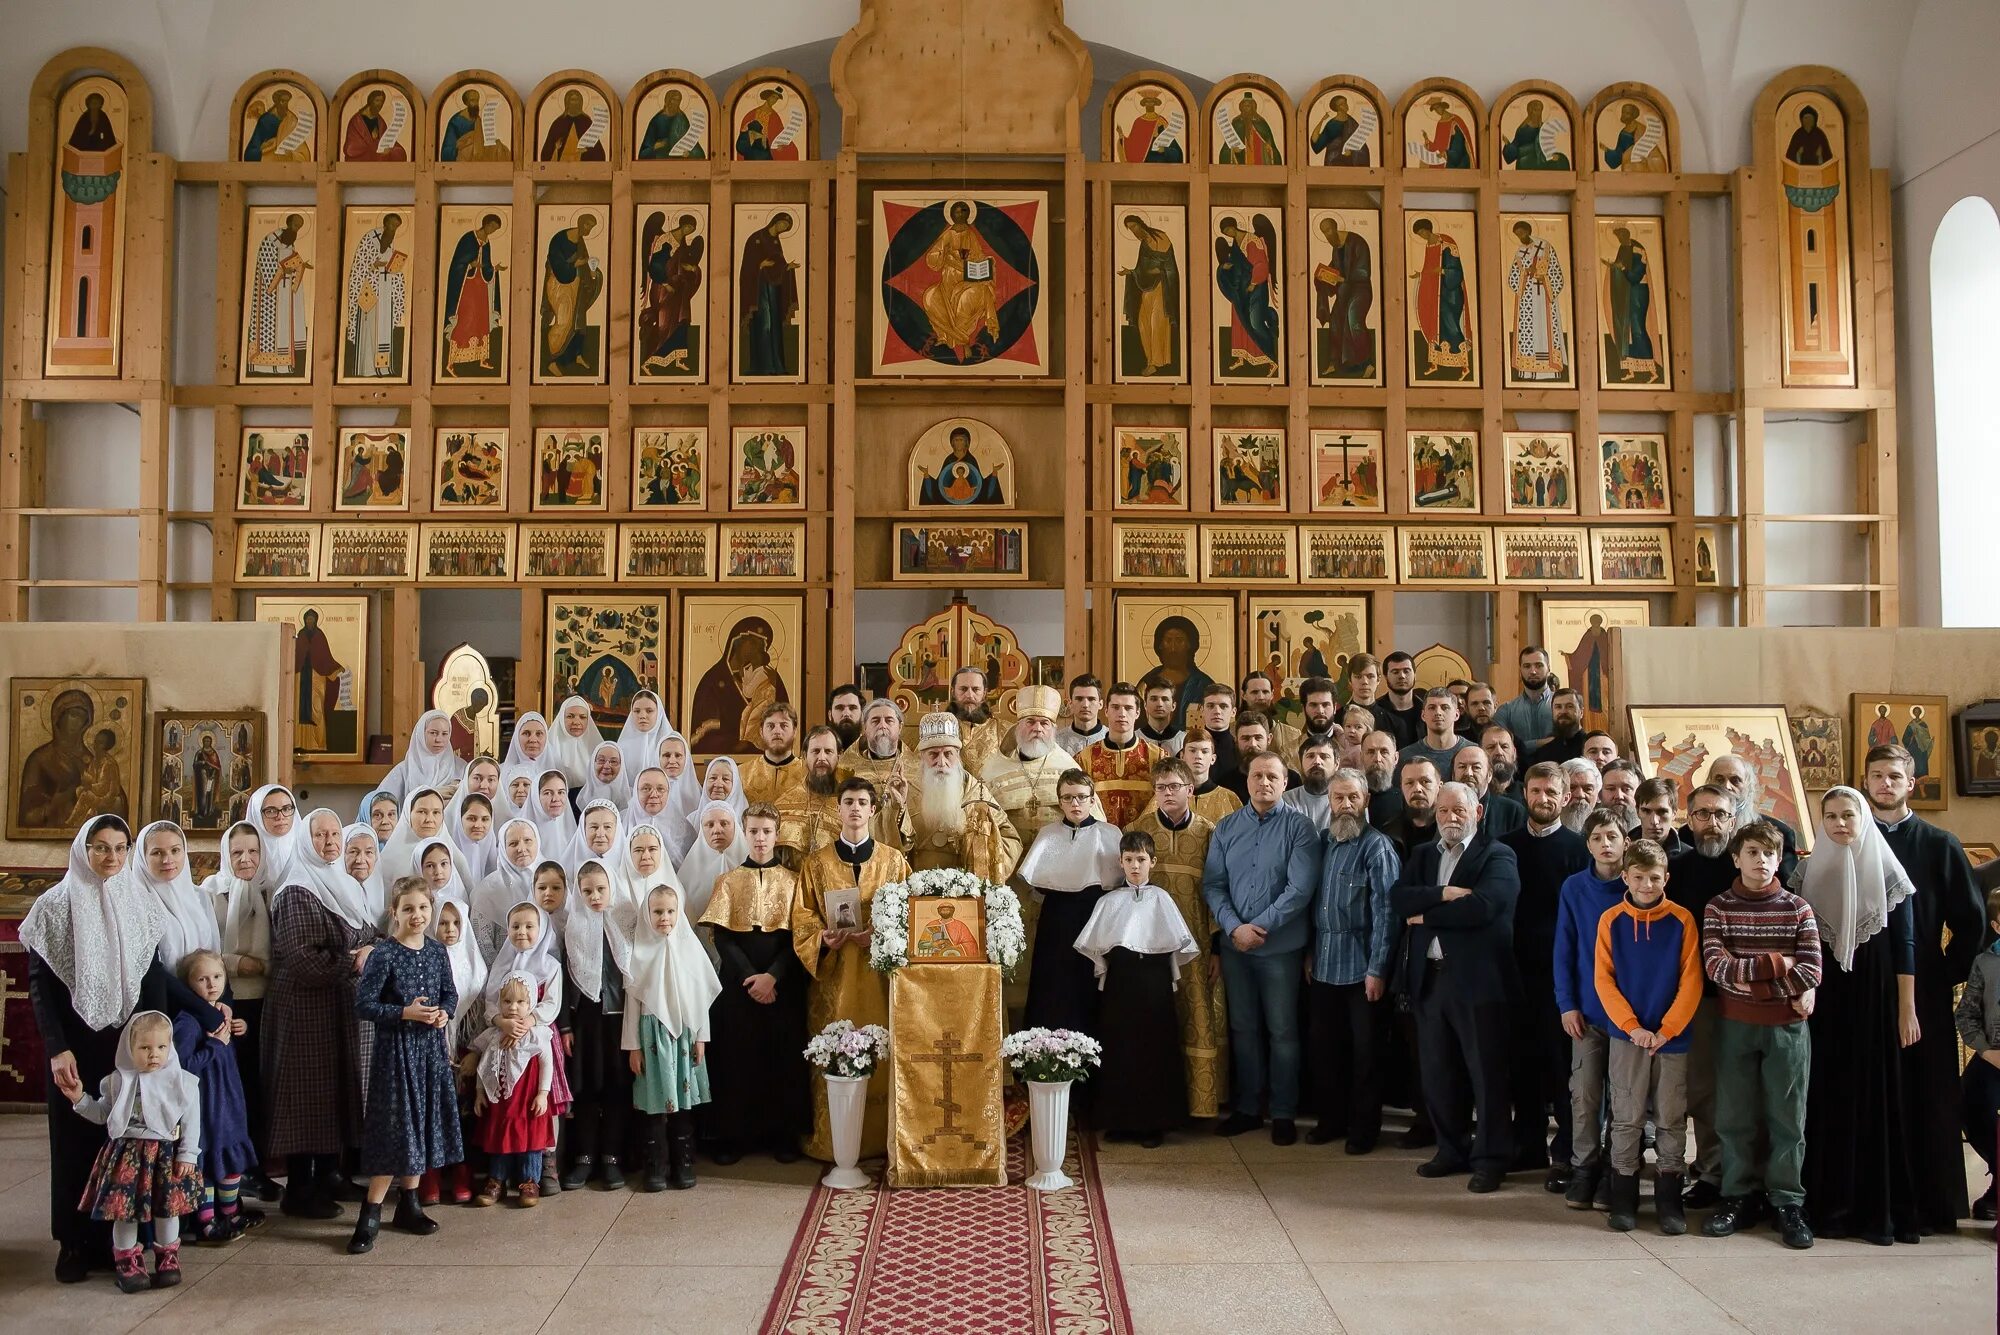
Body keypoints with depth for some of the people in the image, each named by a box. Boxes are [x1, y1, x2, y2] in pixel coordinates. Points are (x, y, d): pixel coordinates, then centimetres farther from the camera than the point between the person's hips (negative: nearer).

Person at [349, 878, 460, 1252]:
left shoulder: (437, 952, 5)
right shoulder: (383, 955, -12)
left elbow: (450, 993, 15)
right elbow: (363, 1004, -14)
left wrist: (444, 1012, -6)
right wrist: (406, 1013, -21)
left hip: (431, 1048, 6)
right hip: (396, 1049, -6)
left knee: (424, 1124, 11)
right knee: (394, 1126, -5)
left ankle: (409, 1203, 26)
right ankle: (371, 1214, 4)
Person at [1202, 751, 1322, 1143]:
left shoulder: (1299, 828, -6)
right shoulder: (1226, 828, 6)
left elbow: (1300, 889, -14)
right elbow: (1212, 884, 2)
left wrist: (1260, 928, -15)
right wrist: (1234, 927, -12)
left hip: (1281, 946, -4)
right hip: (1234, 945, 4)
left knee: (1282, 1032, 5)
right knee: (1243, 1029, 12)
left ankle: (1283, 1114, 15)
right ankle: (1245, 1108, 22)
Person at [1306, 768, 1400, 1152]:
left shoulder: (1377, 846, -8)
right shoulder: (1323, 844, 9)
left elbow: (1384, 911, -12)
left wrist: (1377, 969, -16)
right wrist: (1310, 953, 7)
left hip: (1361, 967, -5)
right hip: (1324, 967, 5)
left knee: (1365, 1052, 5)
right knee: (1322, 1047, 11)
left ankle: (1364, 1127, 17)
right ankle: (1331, 1119, 26)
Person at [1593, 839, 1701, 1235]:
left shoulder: (1682, 920, -2)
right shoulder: (1611, 920, -1)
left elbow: (1691, 981, -4)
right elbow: (1603, 979, -2)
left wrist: (1666, 1029, -11)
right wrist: (1632, 1026, -10)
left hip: (1673, 1036, 0)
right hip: (1627, 1035, 0)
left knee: (1672, 1120, 6)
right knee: (1626, 1119, 4)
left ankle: (1669, 1200, 15)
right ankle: (1623, 1199, 12)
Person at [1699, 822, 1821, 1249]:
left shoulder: (1797, 908, 1)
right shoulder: (1718, 908, 1)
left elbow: (1810, 972, -8)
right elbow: (1716, 967, -10)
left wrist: (1745, 974, -11)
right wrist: (1776, 964, -12)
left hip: (1787, 1026, 0)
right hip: (1734, 1025, 0)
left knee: (1787, 1117, 4)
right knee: (1735, 1116, 6)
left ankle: (1788, 1203, 15)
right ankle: (1739, 1198, 17)